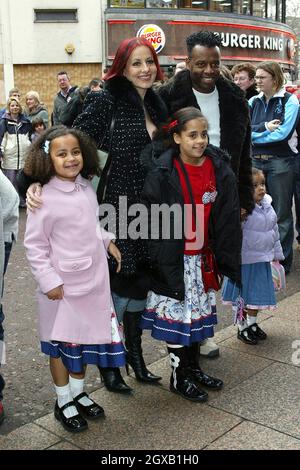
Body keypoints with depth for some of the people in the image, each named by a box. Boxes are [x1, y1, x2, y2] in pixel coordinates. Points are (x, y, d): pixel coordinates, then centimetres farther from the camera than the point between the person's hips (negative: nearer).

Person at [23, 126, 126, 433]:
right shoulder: (44, 199, -18)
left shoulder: (86, 188, 1)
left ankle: (78, 393, 39)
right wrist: (49, 281, -16)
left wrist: (108, 241, 7)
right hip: (63, 287, -6)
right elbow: (34, 245, -13)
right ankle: (63, 402, 29)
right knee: (62, 344, 11)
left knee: (85, 339, 18)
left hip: (93, 281, 6)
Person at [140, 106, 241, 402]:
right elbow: (151, 221, -12)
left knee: (198, 311, 17)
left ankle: (193, 368, 36)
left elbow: (228, 219, 0)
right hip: (172, 258, -4)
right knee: (176, 314, 6)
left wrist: (227, 260, 0)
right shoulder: (161, 173, -13)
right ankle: (179, 377, 23)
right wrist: (157, 260, -15)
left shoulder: (220, 170, -3)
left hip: (202, 257, 4)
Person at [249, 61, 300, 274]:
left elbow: (282, 133, -16)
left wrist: (254, 134, -8)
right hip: (256, 160, 5)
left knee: (281, 213, 3)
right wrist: (264, 128, -16)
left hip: (280, 162, -4)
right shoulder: (253, 102, 9)